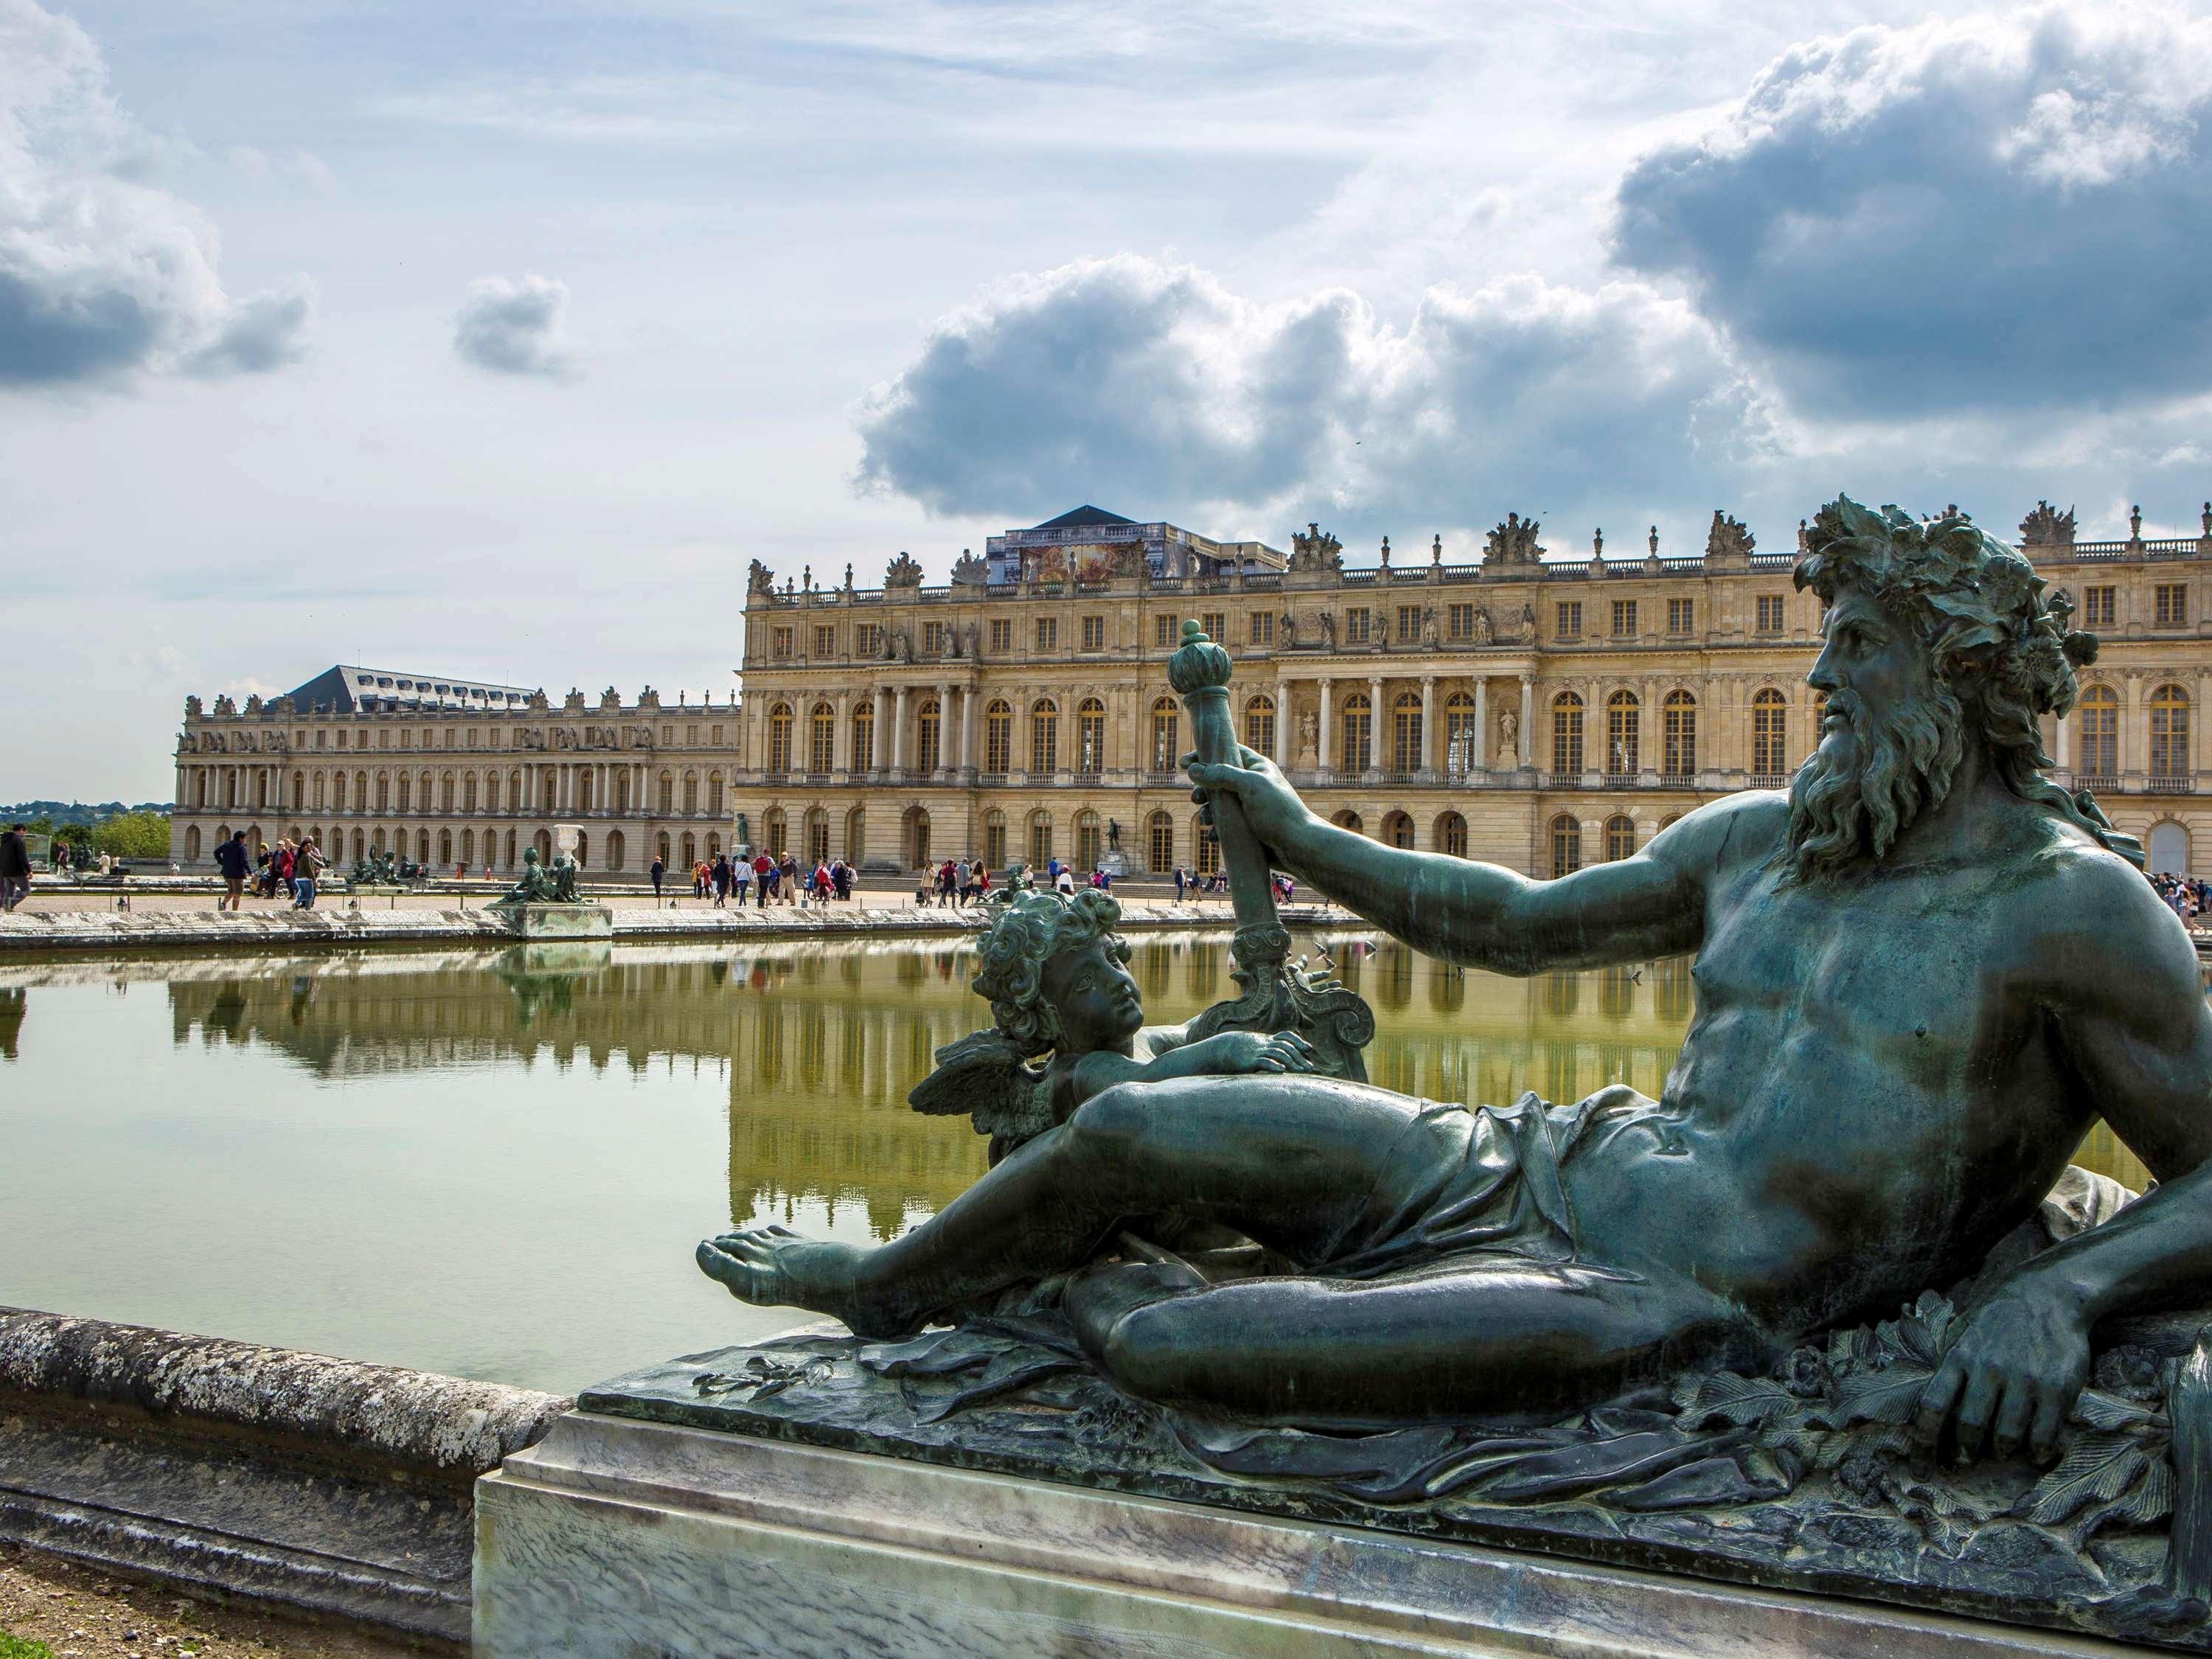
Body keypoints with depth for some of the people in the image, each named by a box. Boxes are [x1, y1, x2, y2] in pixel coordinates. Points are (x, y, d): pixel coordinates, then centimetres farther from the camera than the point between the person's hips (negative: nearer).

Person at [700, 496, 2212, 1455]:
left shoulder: (2070, 903, -6)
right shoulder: (1752, 839, 13)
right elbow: (1519, 922, 24)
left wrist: (2058, 1293, -27)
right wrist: (1303, 839, 30)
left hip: (1683, 1308, -7)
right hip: (1550, 1169, 7)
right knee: (1132, 1125, 3)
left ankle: (1127, 1324, -1)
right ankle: (881, 1283, 30)